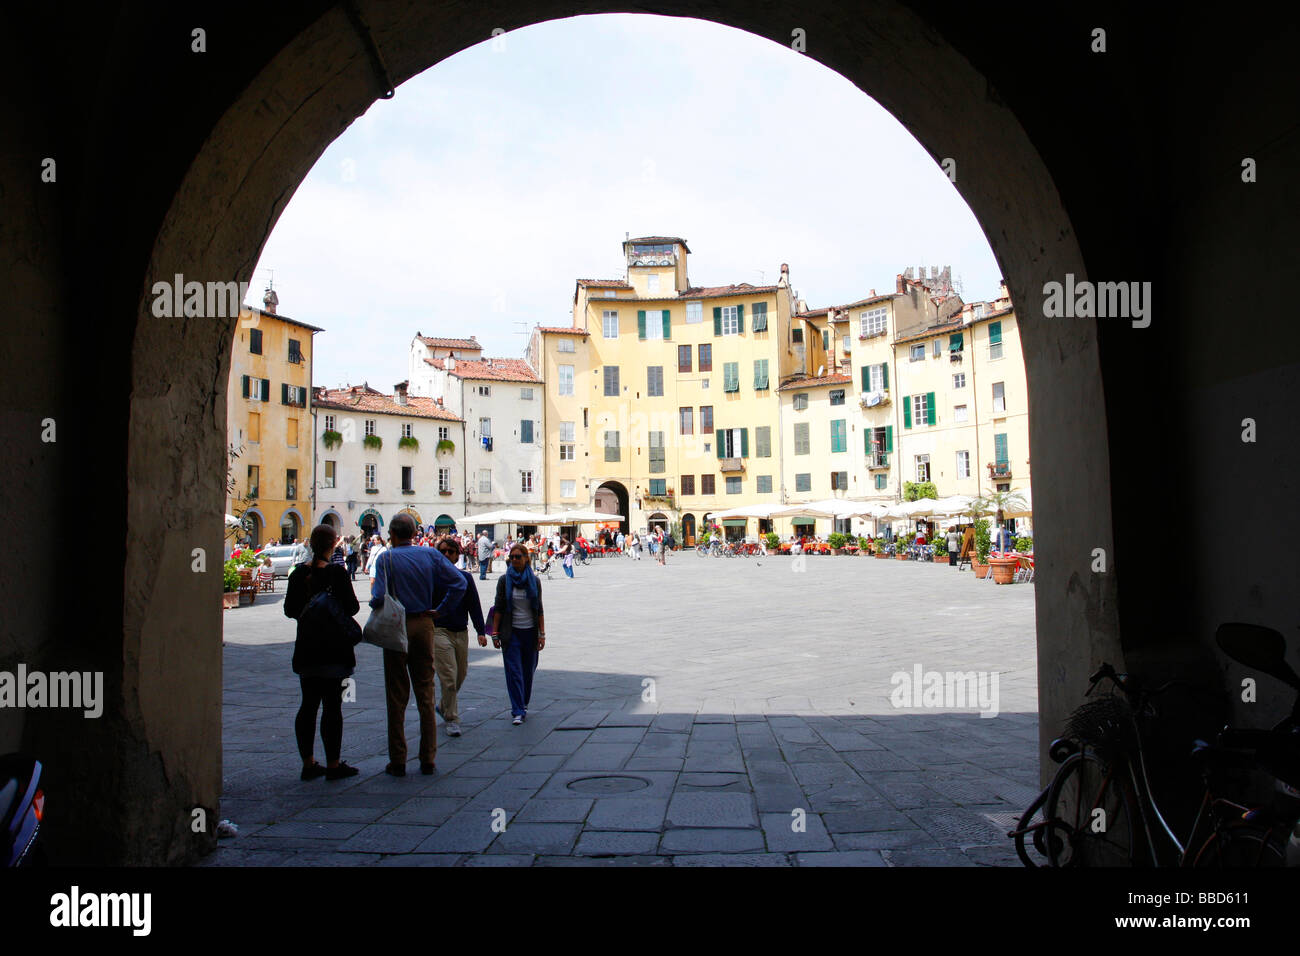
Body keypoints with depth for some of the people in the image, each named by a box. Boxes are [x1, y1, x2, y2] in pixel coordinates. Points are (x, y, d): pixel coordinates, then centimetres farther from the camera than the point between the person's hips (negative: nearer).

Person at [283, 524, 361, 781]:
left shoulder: (298, 573, 2)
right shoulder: (337, 572, -14)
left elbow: (290, 610, 7)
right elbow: (351, 607, -12)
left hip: (306, 647, 6)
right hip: (333, 648, -5)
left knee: (308, 704, 13)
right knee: (332, 705, 1)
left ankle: (308, 762, 19)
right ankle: (333, 764, 7)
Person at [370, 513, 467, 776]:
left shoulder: (385, 558, -8)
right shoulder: (430, 554, 1)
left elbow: (379, 597, -19)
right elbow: (459, 582, -7)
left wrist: (373, 598, 3)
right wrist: (441, 611, -1)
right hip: (424, 625, 3)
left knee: (397, 696, 6)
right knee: (425, 693, 10)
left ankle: (398, 761, 11)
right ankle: (428, 759, 14)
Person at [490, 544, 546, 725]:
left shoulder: (534, 581, 3)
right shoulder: (504, 580, 0)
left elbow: (539, 609, 5)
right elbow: (498, 608, 1)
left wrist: (542, 633, 0)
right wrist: (495, 633, -4)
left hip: (530, 632, 2)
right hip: (511, 632, -2)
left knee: (528, 671, 8)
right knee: (514, 672, -6)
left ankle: (523, 705, 25)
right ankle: (517, 711, -4)